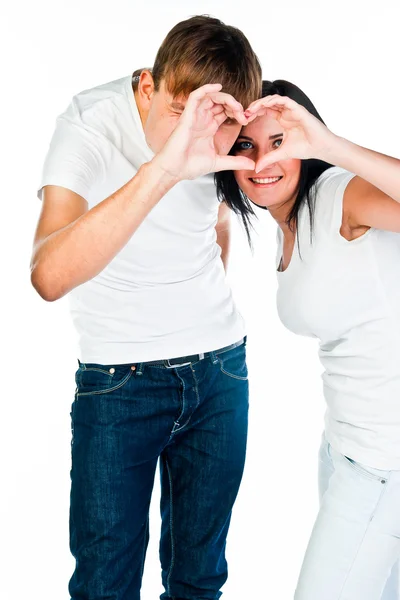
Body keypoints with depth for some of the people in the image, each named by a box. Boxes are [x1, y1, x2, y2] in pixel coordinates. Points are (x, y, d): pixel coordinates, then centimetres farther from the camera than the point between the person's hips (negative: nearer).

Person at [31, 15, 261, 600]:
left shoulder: (222, 136, -3)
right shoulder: (89, 125, -18)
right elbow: (50, 276, -38)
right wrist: (163, 169, -45)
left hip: (220, 370, 4)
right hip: (120, 378, -4)